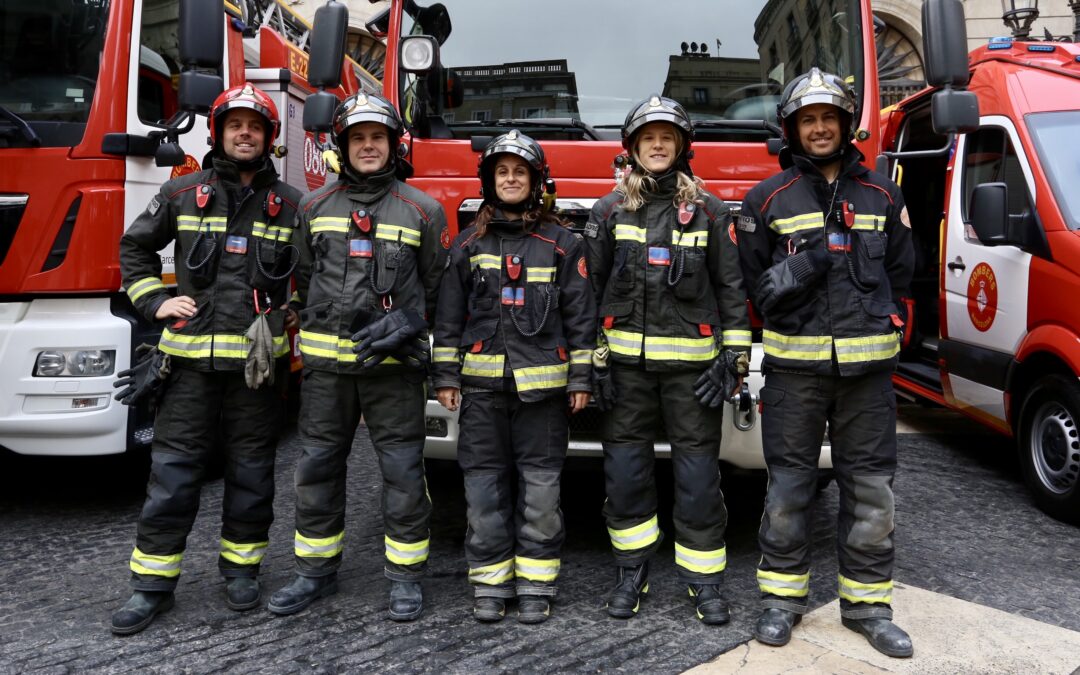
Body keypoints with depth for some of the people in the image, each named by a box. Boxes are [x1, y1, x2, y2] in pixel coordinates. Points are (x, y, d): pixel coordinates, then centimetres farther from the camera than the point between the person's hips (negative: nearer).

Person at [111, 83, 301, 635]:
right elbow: (135, 247, 17)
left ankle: (241, 567, 25)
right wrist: (154, 300, 5)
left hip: (257, 360, 0)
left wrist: (292, 320, 4)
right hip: (191, 358, 0)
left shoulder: (290, 204, 5)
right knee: (172, 471, 3)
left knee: (251, 470, 9)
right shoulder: (181, 194, 6)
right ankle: (152, 583, 13)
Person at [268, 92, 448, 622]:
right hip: (326, 362, 3)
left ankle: (405, 576, 15)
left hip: (393, 363, -2)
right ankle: (316, 571, 24)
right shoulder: (315, 206, 10)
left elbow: (437, 286, 7)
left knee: (402, 469, 1)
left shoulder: (421, 210, 3)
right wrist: (315, 330, 5)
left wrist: (405, 325, -6)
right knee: (317, 465, 9)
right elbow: (303, 279, 15)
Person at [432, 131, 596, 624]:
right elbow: (449, 314, 10)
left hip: (542, 382, -1)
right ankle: (490, 582, 16)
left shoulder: (562, 244, 6)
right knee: (485, 483, 4)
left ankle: (536, 584, 14)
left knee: (540, 484, 2)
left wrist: (581, 379, 1)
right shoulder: (469, 243, 10)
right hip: (482, 383, 2)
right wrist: (445, 376, 5)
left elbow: (580, 315, 5)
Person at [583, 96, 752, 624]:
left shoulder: (709, 211, 4)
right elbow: (591, 287, 5)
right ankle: (631, 572, 22)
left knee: (698, 470, 3)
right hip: (627, 360, 1)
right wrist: (594, 360, 0)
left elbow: (731, 288, 4)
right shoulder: (609, 211, 5)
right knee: (624, 468, 6)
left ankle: (704, 579, 17)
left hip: (691, 361, -1)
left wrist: (733, 359, -2)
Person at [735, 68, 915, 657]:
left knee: (869, 485, 6)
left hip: (867, 364, 2)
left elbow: (900, 273, 19)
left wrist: (876, 326, 8)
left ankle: (867, 602, 19)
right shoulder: (768, 199, 5)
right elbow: (751, 282, 4)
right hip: (794, 364, -2)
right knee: (789, 481, 4)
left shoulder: (881, 195, 12)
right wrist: (798, 270, -12)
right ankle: (782, 596, 18)